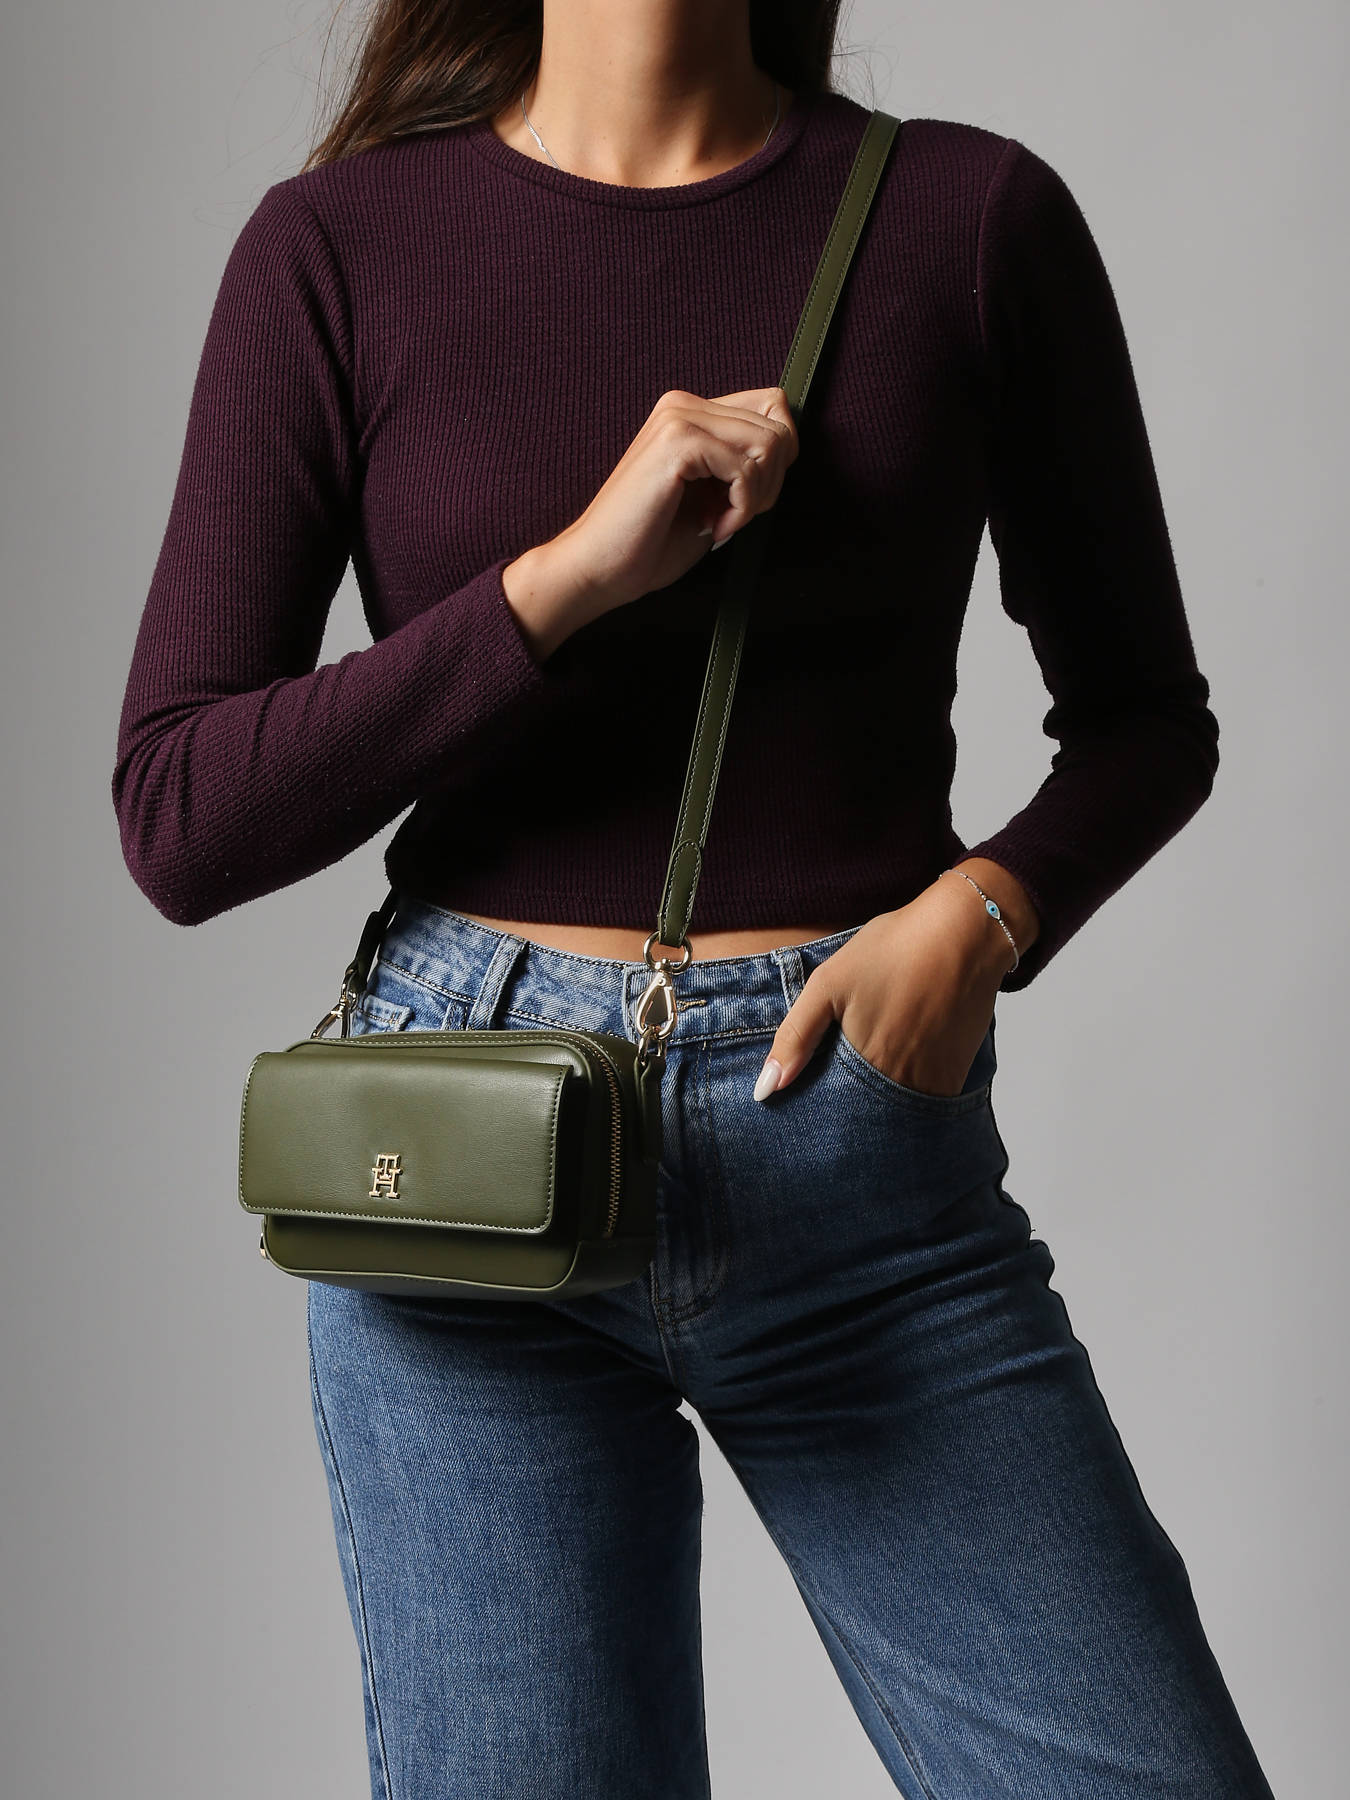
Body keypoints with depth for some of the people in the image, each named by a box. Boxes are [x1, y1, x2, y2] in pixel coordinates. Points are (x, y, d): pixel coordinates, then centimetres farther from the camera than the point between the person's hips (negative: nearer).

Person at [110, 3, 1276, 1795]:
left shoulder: (975, 215, 2)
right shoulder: (338, 249, 2)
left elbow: (1146, 718, 12)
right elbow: (179, 820, -4)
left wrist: (983, 910, -9)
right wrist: (570, 572, -14)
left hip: (870, 1157, 1)